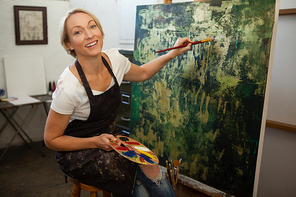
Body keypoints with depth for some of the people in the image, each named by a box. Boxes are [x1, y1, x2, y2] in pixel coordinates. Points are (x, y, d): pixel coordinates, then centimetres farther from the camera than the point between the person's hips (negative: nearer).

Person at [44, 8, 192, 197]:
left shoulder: (113, 59, -9)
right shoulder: (68, 87, -27)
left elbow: (142, 73, 14)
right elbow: (51, 140, -14)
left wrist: (172, 54, 3)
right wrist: (96, 141, -23)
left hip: (109, 139, 5)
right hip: (77, 153, -5)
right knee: (149, 169, -20)